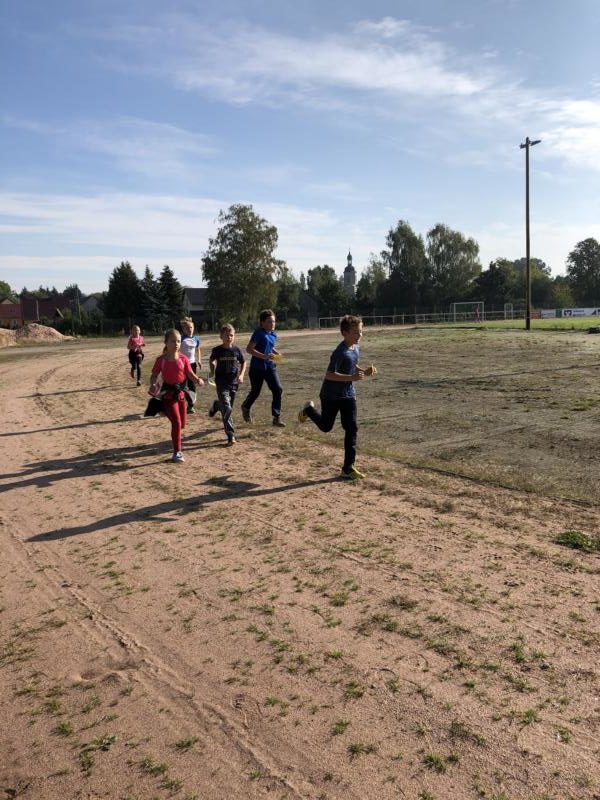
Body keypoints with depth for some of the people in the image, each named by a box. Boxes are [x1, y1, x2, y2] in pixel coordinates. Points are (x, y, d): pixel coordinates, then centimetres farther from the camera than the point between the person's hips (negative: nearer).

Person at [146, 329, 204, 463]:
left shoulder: (183, 359, -2)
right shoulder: (161, 360, -8)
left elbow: (190, 374, -1)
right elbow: (154, 375, -3)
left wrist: (198, 380, -22)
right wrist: (153, 385, -23)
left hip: (181, 392, 4)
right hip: (168, 393, -4)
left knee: (183, 423, 13)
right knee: (176, 422, -10)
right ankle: (177, 452, 1)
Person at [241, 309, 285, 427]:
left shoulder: (273, 334, 5)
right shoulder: (259, 333, -16)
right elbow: (248, 349, -20)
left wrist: (277, 353, 2)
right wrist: (264, 356, -27)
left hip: (270, 366, 6)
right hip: (257, 367, -5)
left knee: (278, 389, -9)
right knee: (255, 392, 10)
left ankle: (277, 417, -3)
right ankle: (245, 407, 42)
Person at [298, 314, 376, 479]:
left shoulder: (356, 348, 1)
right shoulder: (340, 352, -25)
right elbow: (329, 374, -29)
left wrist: (364, 371, 0)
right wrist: (352, 377, -37)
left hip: (348, 395, 7)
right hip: (331, 396, -6)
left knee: (352, 429, -1)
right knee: (325, 427, 13)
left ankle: (348, 467, 5)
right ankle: (309, 409, 44)